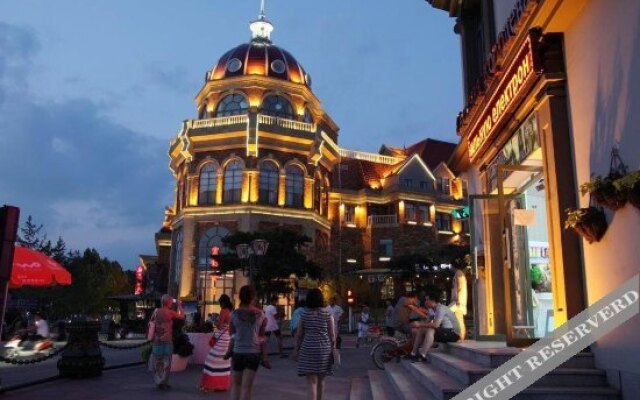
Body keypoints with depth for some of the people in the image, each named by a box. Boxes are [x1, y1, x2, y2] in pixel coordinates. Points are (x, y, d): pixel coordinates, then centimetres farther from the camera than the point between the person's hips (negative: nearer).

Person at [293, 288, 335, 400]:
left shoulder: (304, 314, 0)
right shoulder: (327, 314, -1)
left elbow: (299, 334, 4)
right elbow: (332, 335, -1)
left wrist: (296, 349, 13)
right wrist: (333, 349, 10)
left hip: (308, 349, -1)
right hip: (324, 349, 1)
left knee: (312, 381, -3)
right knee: (321, 380, 18)